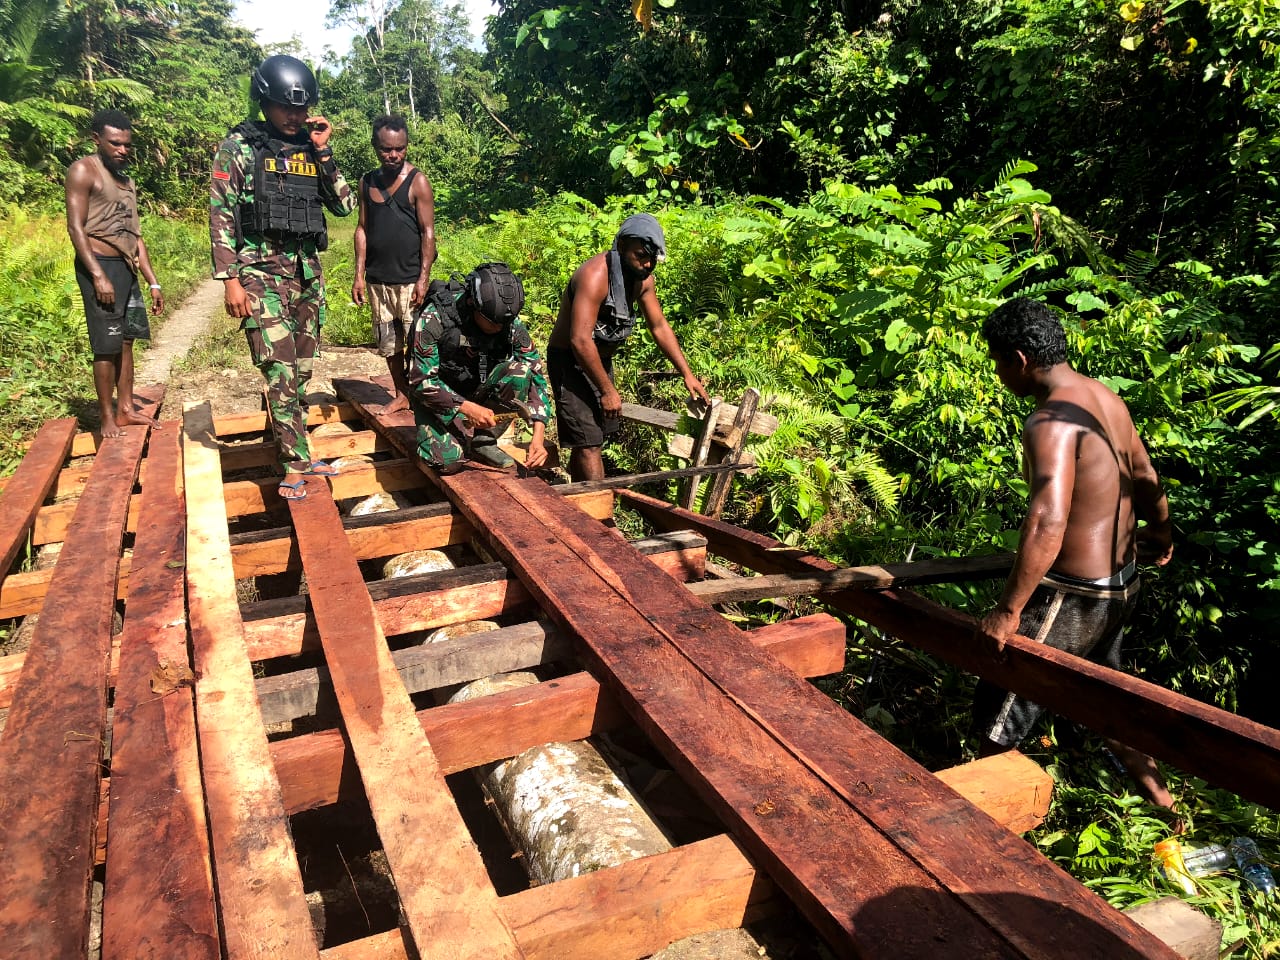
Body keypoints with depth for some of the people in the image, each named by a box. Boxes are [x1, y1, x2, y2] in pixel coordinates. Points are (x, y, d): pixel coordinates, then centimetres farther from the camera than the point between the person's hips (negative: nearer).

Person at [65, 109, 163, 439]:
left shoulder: (126, 182, 18)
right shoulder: (83, 171, -5)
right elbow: (76, 227, -13)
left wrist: (153, 282, 14)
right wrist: (98, 275, -21)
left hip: (126, 268, 8)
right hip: (99, 265, -7)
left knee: (126, 341, 9)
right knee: (107, 345, -6)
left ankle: (126, 409, 17)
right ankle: (107, 418, 1)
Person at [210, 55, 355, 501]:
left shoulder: (311, 148, 11)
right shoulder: (239, 146, -2)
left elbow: (344, 205, 6)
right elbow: (221, 215, -5)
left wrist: (323, 152, -3)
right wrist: (229, 279, -12)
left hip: (307, 271, 5)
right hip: (261, 272, -5)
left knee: (301, 370, 10)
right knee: (280, 372, -11)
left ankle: (295, 451, 22)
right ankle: (296, 463, -5)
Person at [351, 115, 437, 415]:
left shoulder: (417, 181, -5)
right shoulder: (367, 182, 9)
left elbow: (428, 232, -8)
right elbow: (362, 229, 11)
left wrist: (424, 278, -14)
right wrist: (359, 275, 4)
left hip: (409, 279, -5)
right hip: (378, 279, 5)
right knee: (388, 343, 11)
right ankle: (401, 396, 22)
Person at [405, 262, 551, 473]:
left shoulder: (511, 323, -17)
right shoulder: (434, 318, -26)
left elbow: (537, 377, -15)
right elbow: (421, 381, -24)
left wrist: (538, 436, -25)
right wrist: (467, 408, -35)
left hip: (479, 390, 3)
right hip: (438, 395, -3)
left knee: (521, 370, -26)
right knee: (447, 460, -29)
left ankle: (482, 439, -9)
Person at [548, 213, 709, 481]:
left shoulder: (643, 278, -1)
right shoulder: (595, 275, -27)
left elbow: (659, 326, 9)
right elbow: (580, 340, -32)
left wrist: (687, 373, 4)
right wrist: (607, 390, -25)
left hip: (601, 359, 9)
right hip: (570, 360, -9)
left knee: (591, 437, 15)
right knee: (588, 442, -13)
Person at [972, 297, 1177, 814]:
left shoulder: (1051, 421, -25)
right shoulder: (1106, 397, 3)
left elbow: (1047, 524, -37)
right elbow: (1145, 477, 18)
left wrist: (1007, 611, -32)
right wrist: (1160, 531, 35)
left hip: (1072, 597, -9)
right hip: (1122, 584, 10)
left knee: (999, 716, 2)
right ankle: (1157, 791, 47)